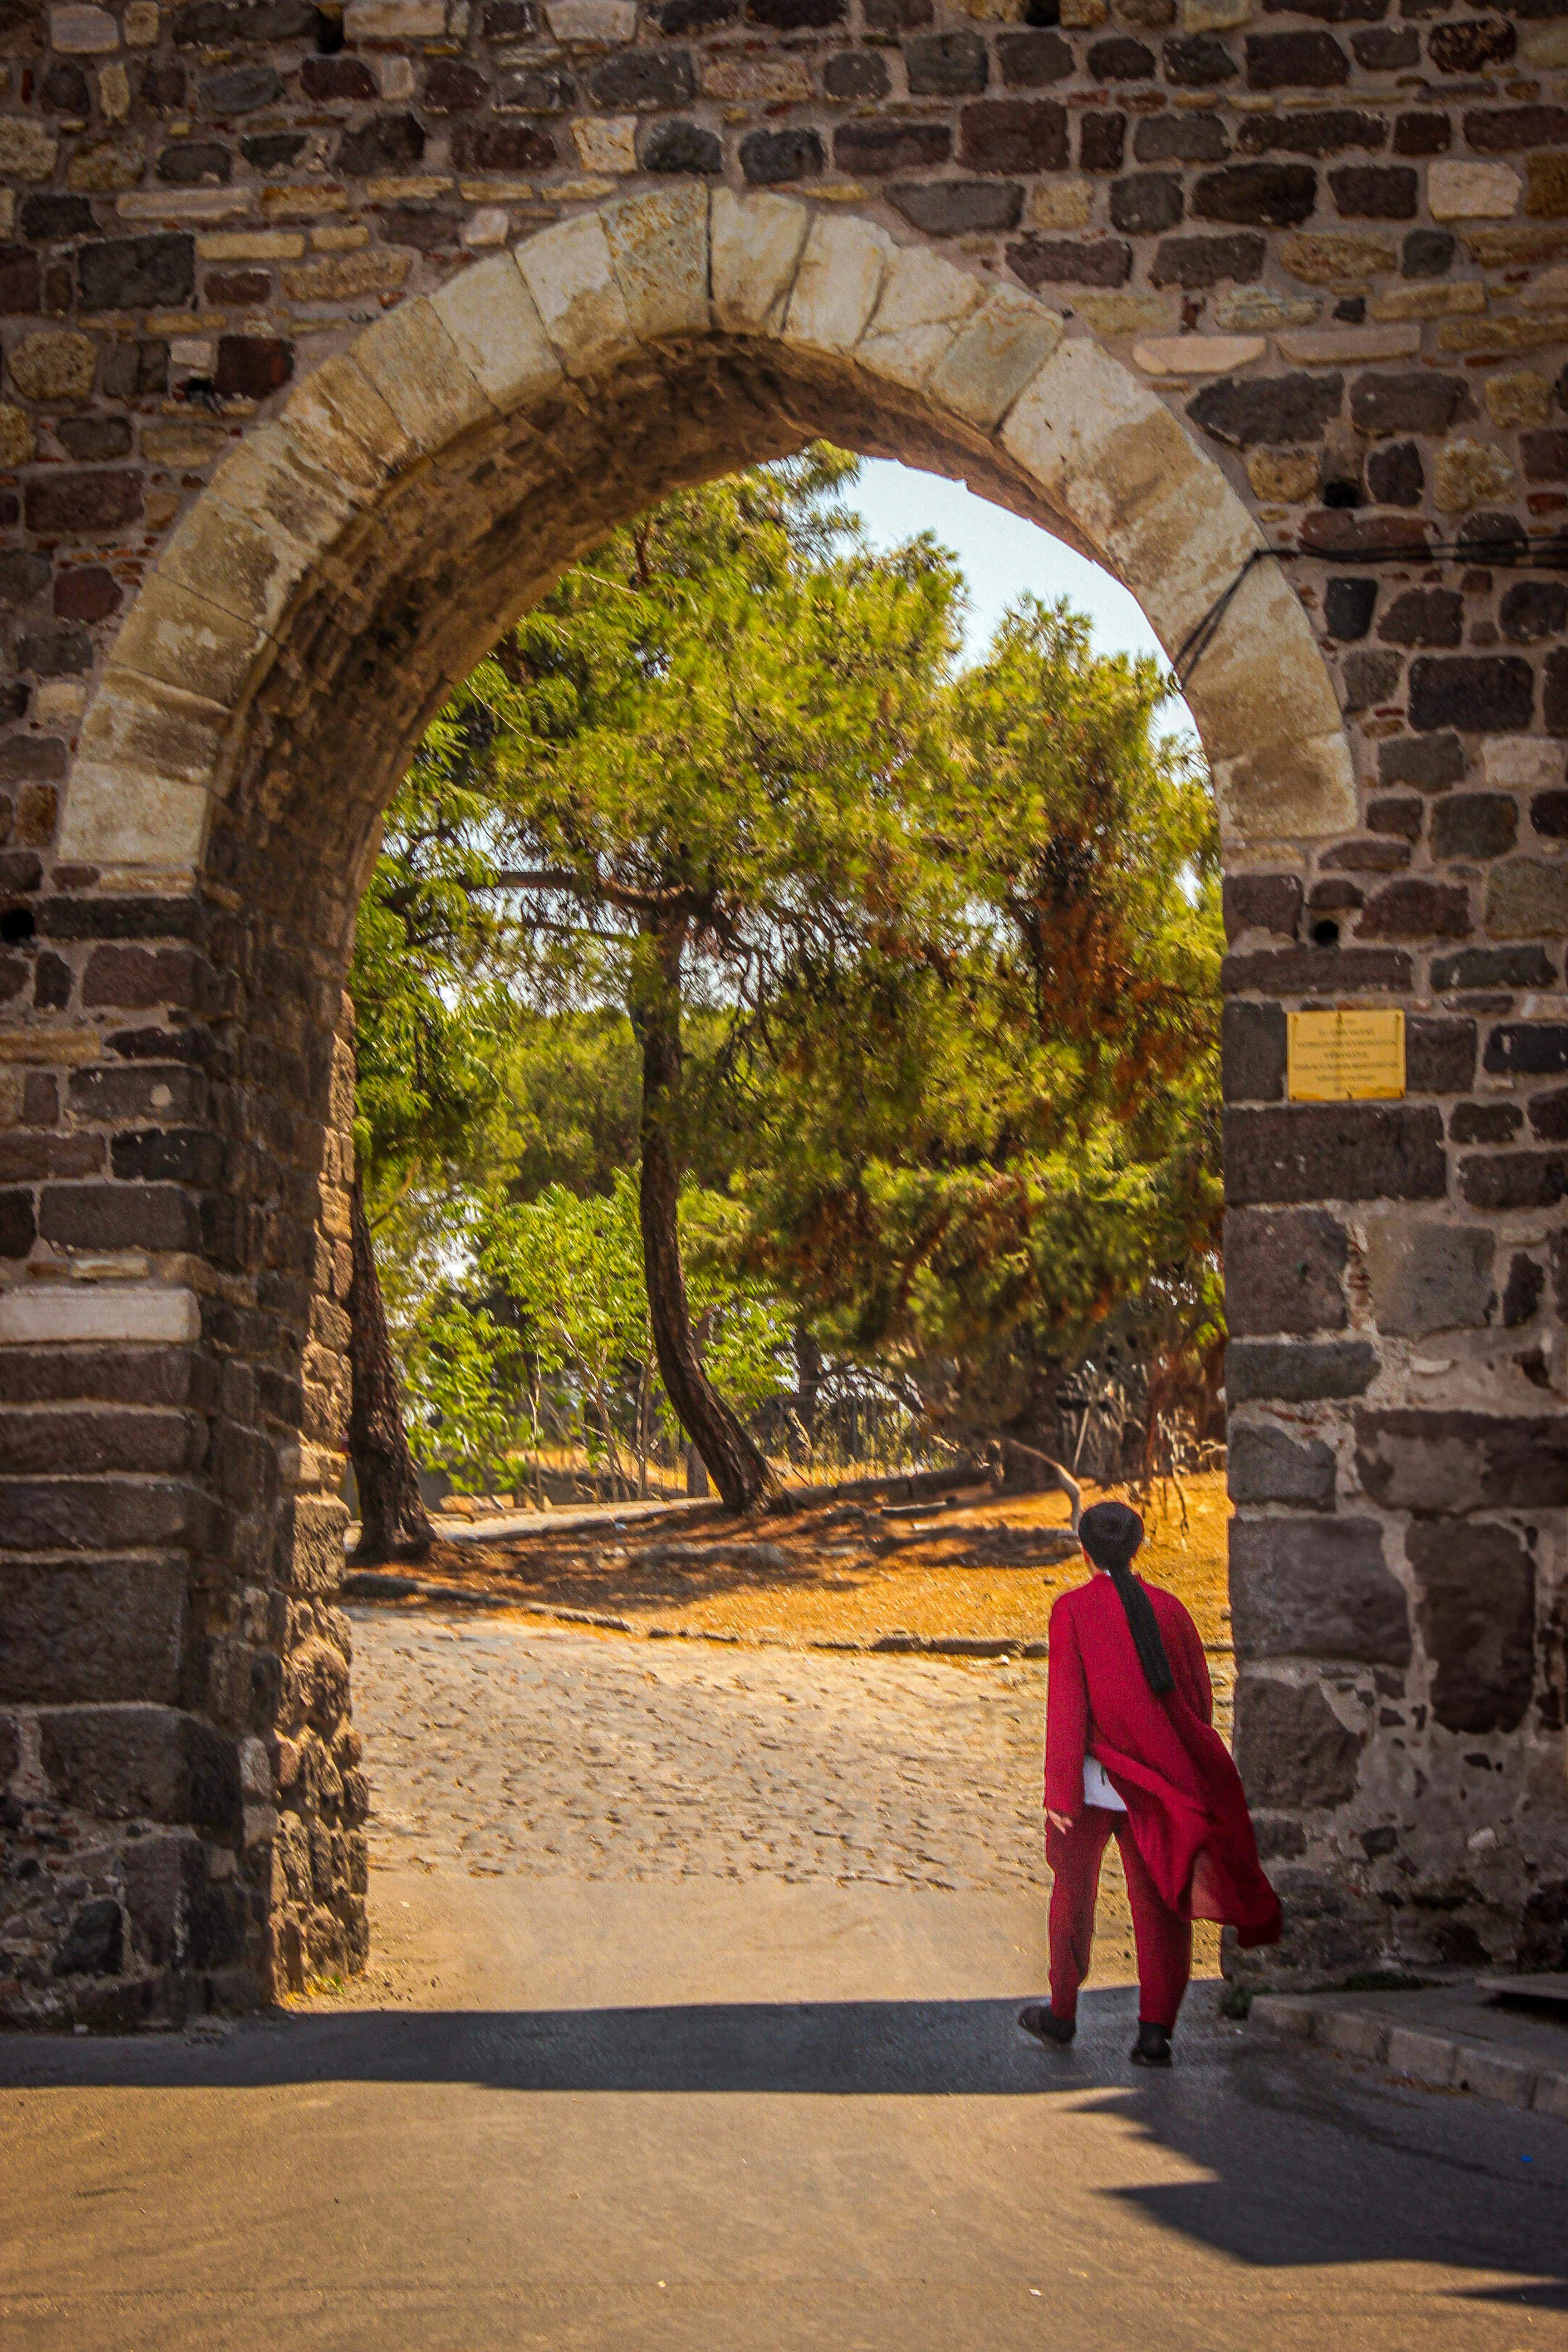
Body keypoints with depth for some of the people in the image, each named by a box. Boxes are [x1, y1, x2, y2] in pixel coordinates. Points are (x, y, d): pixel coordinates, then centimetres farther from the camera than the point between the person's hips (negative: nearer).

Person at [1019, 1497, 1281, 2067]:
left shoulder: (1073, 1609, -8)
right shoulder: (1168, 1608, 3)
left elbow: (1066, 1703, -12)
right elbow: (1199, 1698, 8)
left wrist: (1059, 1792, -11)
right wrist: (1182, 1768, 21)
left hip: (1093, 1780, -2)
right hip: (1159, 1784, 2)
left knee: (1074, 1892, 15)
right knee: (1158, 1903, 4)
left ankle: (1062, 2013, 27)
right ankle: (1155, 2030, -6)